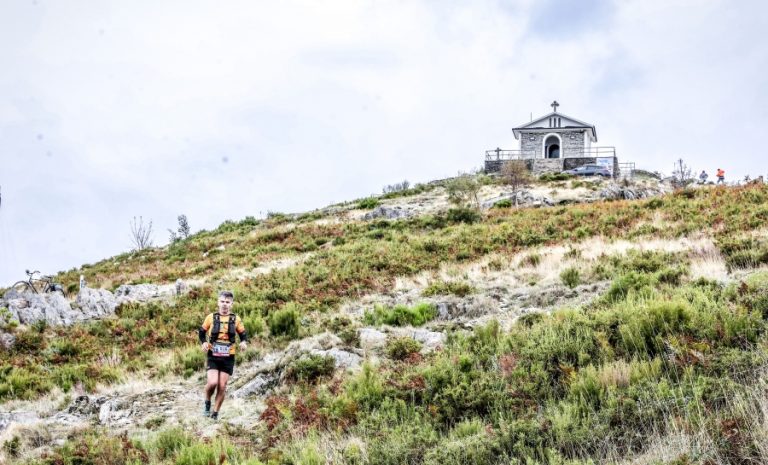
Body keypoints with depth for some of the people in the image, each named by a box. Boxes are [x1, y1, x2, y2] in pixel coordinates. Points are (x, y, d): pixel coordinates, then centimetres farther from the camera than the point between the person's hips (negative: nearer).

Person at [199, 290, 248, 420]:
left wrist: (244, 342, -12)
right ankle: (207, 402, 12)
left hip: (228, 358, 1)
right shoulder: (211, 317, 0)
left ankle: (215, 413, 16)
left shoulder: (236, 319, 2)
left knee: (222, 387, 2)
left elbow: (243, 334, 10)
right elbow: (201, 332, 11)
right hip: (213, 356, -1)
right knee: (212, 382, -18)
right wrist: (204, 342, -8)